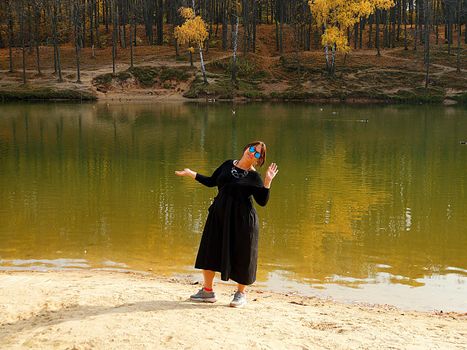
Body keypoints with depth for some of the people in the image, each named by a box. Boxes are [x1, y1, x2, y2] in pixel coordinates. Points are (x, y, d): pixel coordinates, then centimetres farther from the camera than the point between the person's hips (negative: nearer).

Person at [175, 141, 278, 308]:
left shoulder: (254, 177, -1)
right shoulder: (228, 164, 9)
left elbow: (262, 201, -7)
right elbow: (211, 182, 17)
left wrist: (267, 182, -17)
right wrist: (191, 173, 14)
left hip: (242, 219, -4)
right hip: (219, 215, 4)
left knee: (240, 255, 2)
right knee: (209, 250, 6)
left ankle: (241, 294, 21)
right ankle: (207, 290, 21)